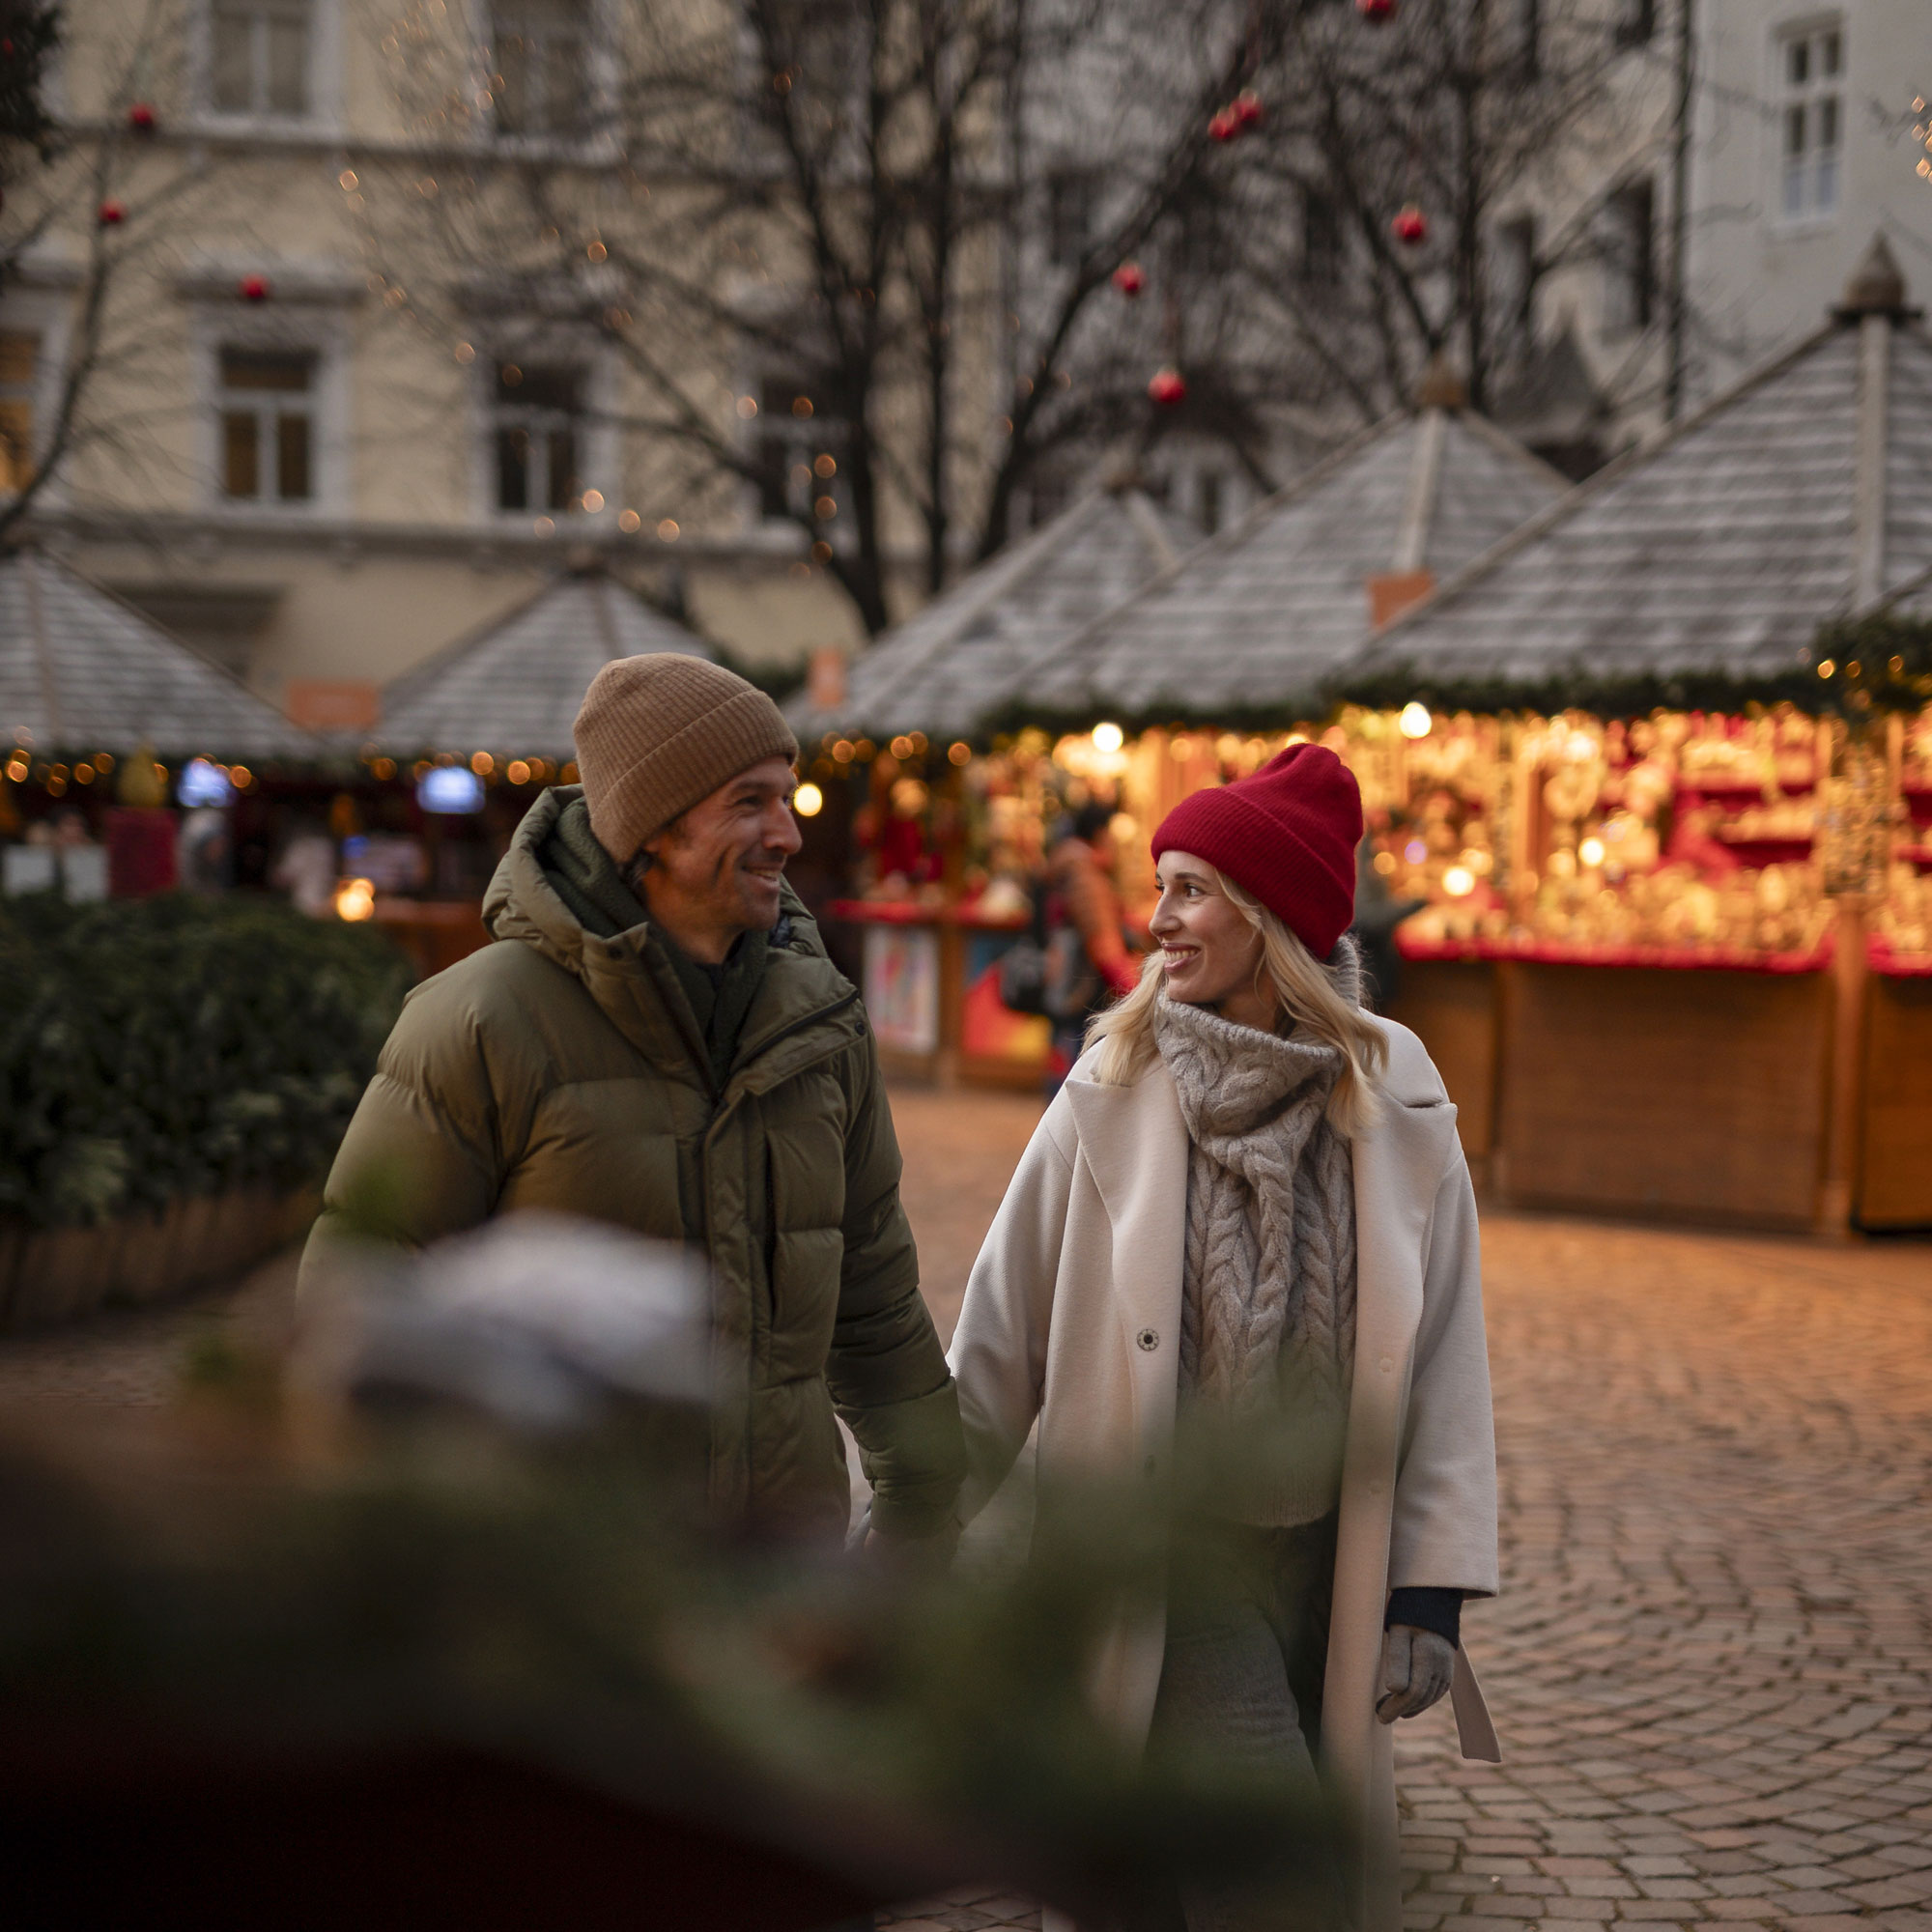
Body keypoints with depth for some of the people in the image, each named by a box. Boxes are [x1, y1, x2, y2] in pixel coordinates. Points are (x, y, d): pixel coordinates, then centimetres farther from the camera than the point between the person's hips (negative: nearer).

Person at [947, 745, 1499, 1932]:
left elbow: (1444, 1355, -1)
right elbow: (1004, 1327, 0)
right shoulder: (1115, 1094, -7)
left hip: (1327, 1555, 3)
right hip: (1160, 1555, -3)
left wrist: (1432, 1588, -5)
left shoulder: (1396, 1102, -3)